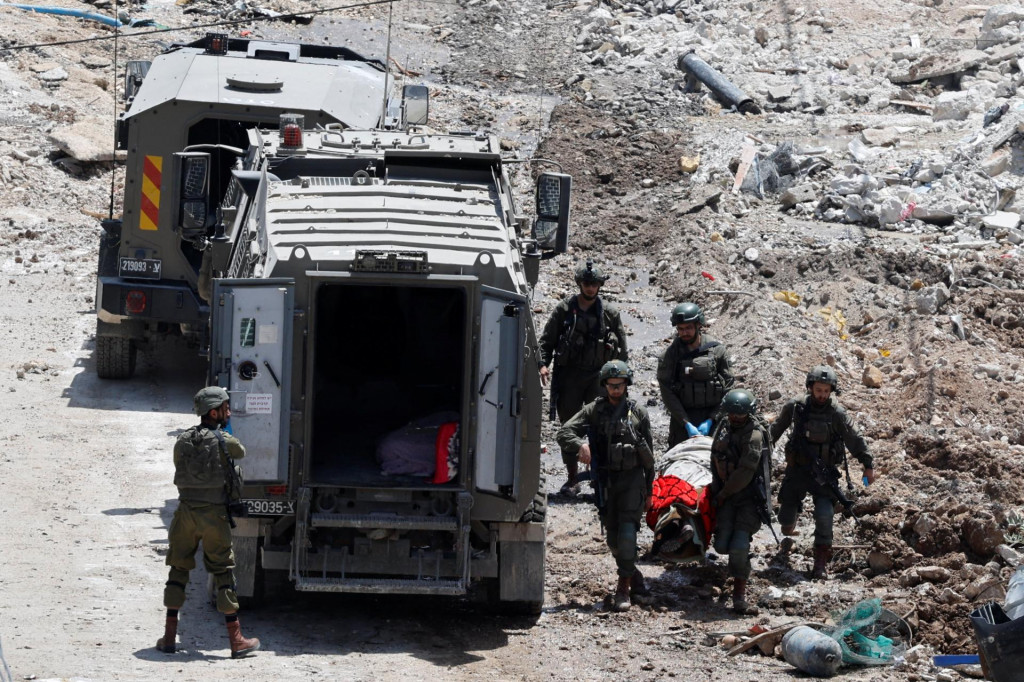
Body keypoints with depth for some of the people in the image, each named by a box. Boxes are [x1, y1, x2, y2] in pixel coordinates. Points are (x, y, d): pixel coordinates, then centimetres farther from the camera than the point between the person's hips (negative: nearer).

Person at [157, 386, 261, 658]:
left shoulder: (183, 441, 3)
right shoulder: (224, 442, -9)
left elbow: (180, 471, 13)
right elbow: (241, 452, 13)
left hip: (186, 511, 3)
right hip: (214, 514, -3)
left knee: (178, 570, 13)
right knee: (223, 572, 3)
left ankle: (169, 636, 11)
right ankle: (236, 640, 4)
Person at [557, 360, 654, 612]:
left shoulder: (638, 412, 5)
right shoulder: (594, 410, 6)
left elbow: (649, 454, 10)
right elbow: (564, 433, -1)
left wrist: (649, 490, 10)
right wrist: (579, 445, -24)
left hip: (632, 479, -2)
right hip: (606, 480, 2)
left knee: (627, 532, -14)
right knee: (613, 537, 9)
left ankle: (623, 589, -12)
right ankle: (634, 577, 30)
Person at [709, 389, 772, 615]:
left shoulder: (754, 434, -16)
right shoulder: (723, 429, 7)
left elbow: (745, 472, -20)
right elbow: (715, 462, 19)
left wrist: (722, 494, -12)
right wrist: (716, 491, 15)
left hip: (750, 495, -6)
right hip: (727, 494, 6)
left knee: (739, 546, -16)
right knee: (722, 545, -6)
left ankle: (739, 597, -8)